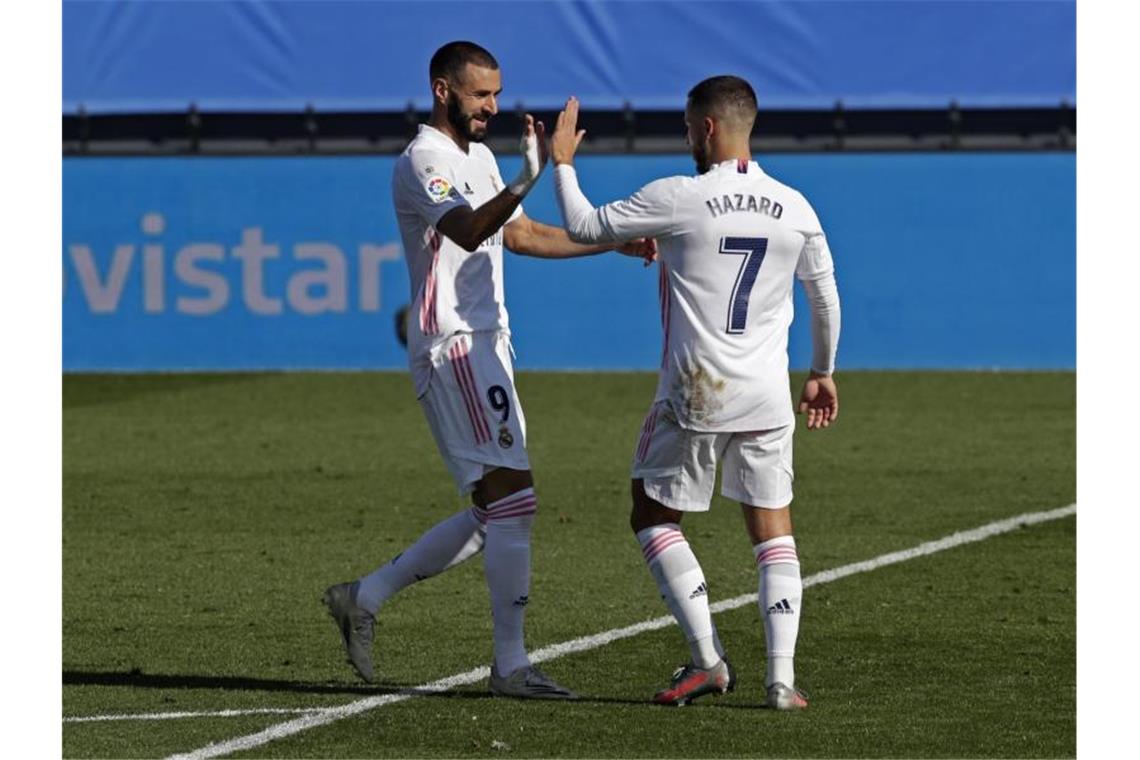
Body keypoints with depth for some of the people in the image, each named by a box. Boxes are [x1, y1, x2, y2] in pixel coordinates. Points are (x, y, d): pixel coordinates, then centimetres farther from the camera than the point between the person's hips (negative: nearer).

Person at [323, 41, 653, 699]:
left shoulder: (479, 158, 19)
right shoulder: (424, 162, -12)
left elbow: (522, 234, 30)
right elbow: (469, 231, -30)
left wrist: (615, 243, 24)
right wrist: (527, 181, -45)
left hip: (485, 346, 10)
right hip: (454, 347, -10)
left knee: (495, 511, 10)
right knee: (513, 501, -13)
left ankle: (365, 598, 16)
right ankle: (511, 665, -10)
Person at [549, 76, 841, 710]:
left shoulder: (677, 199, -10)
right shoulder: (794, 207, 3)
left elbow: (585, 227, -1)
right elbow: (825, 296, 15)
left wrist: (562, 162, 16)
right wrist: (823, 373, 30)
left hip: (694, 396, -4)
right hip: (767, 397, 4)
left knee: (654, 516, 13)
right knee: (772, 527, 10)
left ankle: (708, 659, 4)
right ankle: (782, 676, -1)